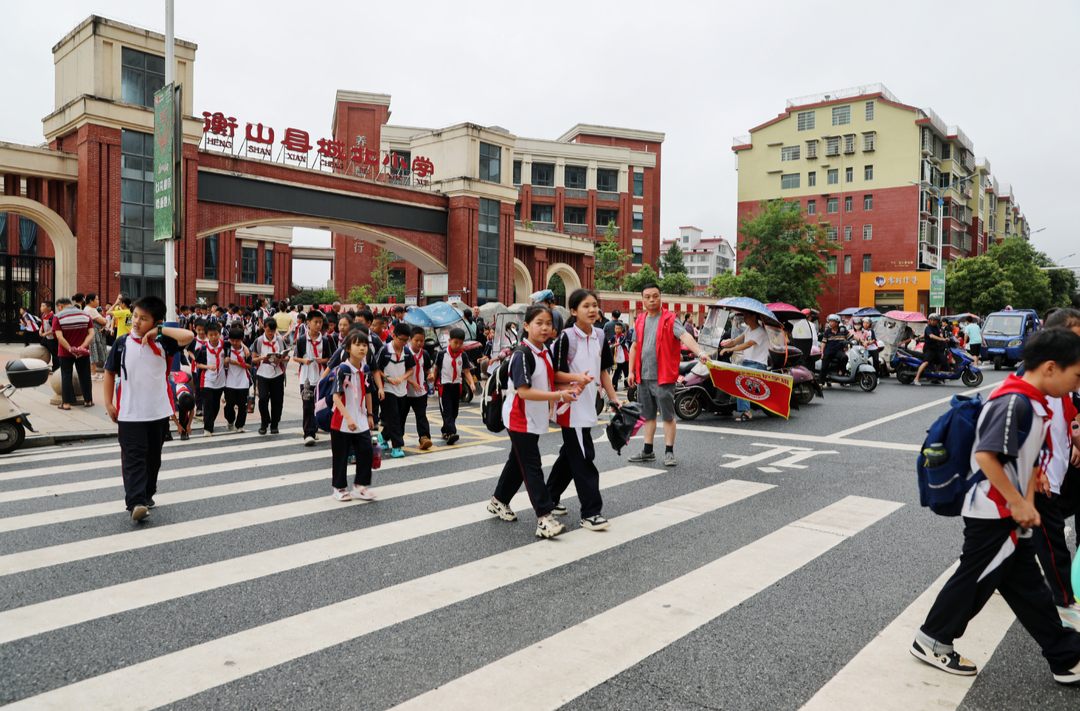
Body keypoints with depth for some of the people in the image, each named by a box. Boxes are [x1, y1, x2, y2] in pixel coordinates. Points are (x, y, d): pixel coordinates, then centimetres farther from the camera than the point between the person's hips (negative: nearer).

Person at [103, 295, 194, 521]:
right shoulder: (122, 343, -1)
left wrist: (160, 330, -15)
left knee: (153, 457, 14)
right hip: (130, 413, -1)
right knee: (133, 457, -8)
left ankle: (147, 494, 31)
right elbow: (110, 373, 7)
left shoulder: (163, 343, -2)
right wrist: (109, 403, 5)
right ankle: (136, 502, -12)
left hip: (159, 412, 2)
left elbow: (188, 336, -20)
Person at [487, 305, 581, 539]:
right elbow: (524, 391, -26)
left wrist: (569, 388, -3)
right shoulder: (522, 354, -20)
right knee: (531, 467, -8)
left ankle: (498, 501, 36)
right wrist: (558, 396, -27)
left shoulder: (546, 353, 8)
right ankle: (544, 516, -8)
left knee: (518, 461, 19)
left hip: (535, 419, 9)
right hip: (520, 419, -9)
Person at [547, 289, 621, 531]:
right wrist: (576, 378, -29)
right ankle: (590, 512, -1)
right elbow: (555, 373, -13)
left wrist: (614, 398, 12)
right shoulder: (566, 338, -12)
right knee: (583, 458, -7)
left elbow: (603, 371, 15)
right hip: (571, 406, -7)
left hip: (589, 404, 7)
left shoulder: (600, 337, 8)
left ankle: (550, 498, 32)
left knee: (570, 454, 16)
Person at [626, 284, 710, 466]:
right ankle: (648, 451, 25)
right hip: (643, 377, 6)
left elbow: (685, 336, -23)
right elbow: (634, 347, 18)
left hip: (664, 377, -6)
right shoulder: (640, 321, 11)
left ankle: (669, 453, 9)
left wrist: (699, 353, -39)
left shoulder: (669, 319, -7)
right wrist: (631, 371, 12)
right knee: (648, 415, 14)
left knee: (667, 416, -1)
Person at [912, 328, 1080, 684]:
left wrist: (1028, 502, 5)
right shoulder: (1012, 402, -23)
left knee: (1028, 586, 18)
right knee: (975, 580, 4)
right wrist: (1017, 503, -21)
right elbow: (986, 455, -29)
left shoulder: (1036, 406, 9)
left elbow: (1031, 461, 15)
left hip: (1011, 514, 10)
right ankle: (931, 642, 19)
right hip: (992, 513, -10)